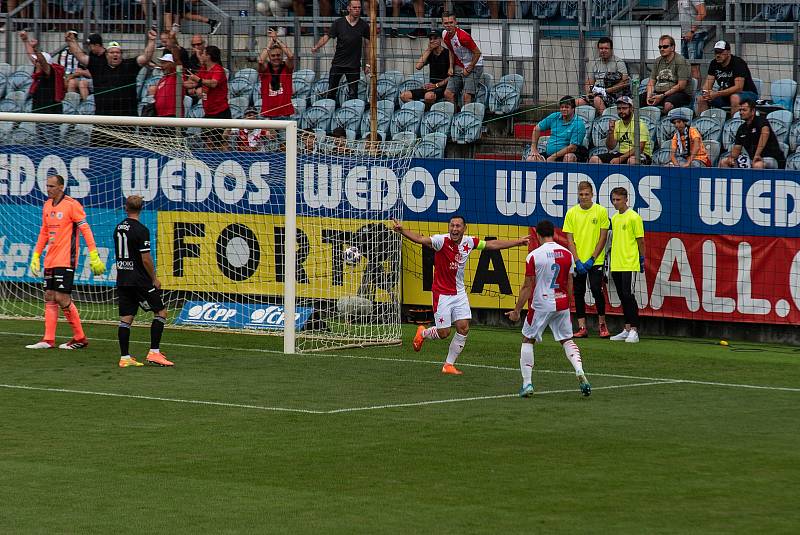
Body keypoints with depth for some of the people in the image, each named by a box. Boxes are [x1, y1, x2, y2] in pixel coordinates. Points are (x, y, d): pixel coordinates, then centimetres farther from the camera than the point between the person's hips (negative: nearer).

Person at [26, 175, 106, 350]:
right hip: (50, 261, 8)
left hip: (65, 260, -8)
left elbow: (85, 229, -10)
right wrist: (35, 256, 19)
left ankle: (80, 338, 0)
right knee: (49, 297, 4)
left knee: (62, 298, -10)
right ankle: (48, 340, 5)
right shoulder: (47, 206, 14)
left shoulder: (71, 205, -9)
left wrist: (94, 256, -15)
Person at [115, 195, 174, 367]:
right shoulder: (141, 230, -14)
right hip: (139, 280, -7)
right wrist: (154, 279, -5)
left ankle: (124, 357, 4)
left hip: (122, 280, 7)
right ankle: (154, 352, -5)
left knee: (125, 318, 7)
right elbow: (146, 258, -16)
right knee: (161, 312, 2)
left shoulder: (118, 228, 8)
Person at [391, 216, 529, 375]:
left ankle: (449, 365, 11)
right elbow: (421, 239, -33)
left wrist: (519, 242, 15)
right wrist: (402, 230, -51)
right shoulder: (442, 241, -19)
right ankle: (423, 333, 32)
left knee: (464, 328, -2)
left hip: (459, 293, 5)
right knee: (443, 333, -2)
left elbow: (492, 244, 12)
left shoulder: (469, 242, -2)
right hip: (442, 294, -5)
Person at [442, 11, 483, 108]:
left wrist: (468, 69, -11)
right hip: (459, 66, 7)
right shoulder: (445, 35, -2)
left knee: (467, 96, -18)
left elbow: (477, 53, -18)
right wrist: (451, 67, 6)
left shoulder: (463, 36, -26)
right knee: (448, 94, -1)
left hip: (474, 65, -7)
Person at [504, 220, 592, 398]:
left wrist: (517, 311, 1)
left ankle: (527, 383, 6)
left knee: (527, 340, 12)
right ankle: (580, 373, -7)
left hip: (540, 305, -3)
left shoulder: (534, 256, -10)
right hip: (561, 304, 3)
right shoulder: (567, 254, 2)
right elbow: (570, 285, 8)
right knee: (567, 340, 15)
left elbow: (527, 287, -7)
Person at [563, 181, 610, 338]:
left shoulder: (601, 211, -2)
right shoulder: (571, 213, 3)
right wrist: (577, 261, -8)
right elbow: (570, 240, 3)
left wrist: (592, 259, -9)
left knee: (597, 290, -9)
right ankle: (582, 327, 8)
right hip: (577, 261, 2)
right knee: (578, 293, 3)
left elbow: (603, 237, -2)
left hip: (595, 261, -2)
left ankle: (602, 324, 7)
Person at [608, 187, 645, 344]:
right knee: (623, 297, 10)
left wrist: (642, 259, -6)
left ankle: (634, 331, -11)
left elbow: (640, 240, -6)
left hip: (629, 264, -7)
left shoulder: (634, 217, -7)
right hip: (616, 264, 7)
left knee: (628, 295, -12)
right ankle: (627, 330, 16)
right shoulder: (614, 218, 15)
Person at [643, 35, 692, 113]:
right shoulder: (658, 61, 15)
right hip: (658, 93, 7)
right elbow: (651, 82, 17)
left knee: (668, 104, -40)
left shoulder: (681, 61, -7)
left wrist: (663, 96, -17)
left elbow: (681, 86, -14)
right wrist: (649, 95, -5)